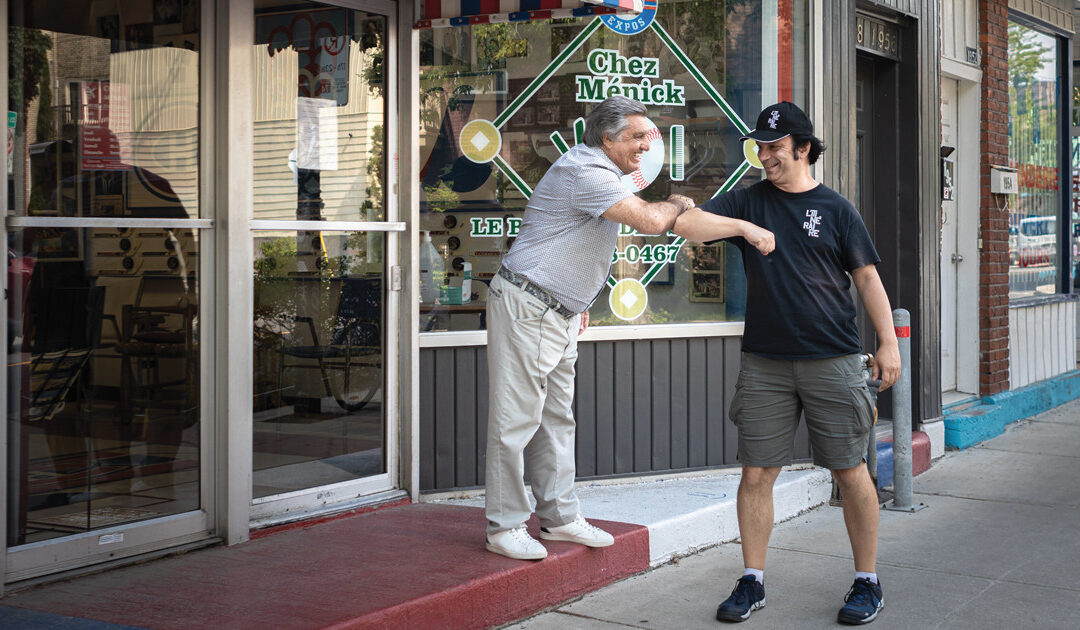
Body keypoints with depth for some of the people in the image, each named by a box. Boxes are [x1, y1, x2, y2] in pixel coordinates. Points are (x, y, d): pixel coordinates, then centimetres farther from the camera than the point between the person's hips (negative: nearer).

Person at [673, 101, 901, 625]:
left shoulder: (835, 209, 4)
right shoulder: (749, 201, 9)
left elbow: (867, 277, 6)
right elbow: (689, 224, -4)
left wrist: (888, 342, 0)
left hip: (832, 361, -2)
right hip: (764, 363, 2)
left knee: (849, 471, 3)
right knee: (756, 473, 2)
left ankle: (867, 582, 16)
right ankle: (752, 582, 14)